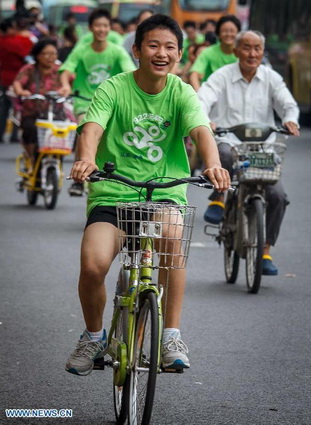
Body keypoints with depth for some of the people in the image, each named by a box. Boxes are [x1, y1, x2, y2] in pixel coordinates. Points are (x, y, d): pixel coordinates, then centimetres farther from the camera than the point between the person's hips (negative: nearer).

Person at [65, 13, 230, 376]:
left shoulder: (181, 93, 1)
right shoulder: (113, 90, -3)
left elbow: (200, 129, -17)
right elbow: (92, 127, -19)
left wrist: (213, 164, -39)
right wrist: (86, 159, -43)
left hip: (165, 193, 1)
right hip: (112, 193, -1)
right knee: (93, 264, -24)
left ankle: (172, 336, -19)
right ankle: (94, 335, 7)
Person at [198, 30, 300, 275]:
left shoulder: (271, 78, 9)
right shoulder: (222, 76, 2)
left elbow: (288, 103, -3)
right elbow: (203, 99, -13)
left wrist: (290, 120, -28)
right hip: (229, 142, -3)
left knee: (277, 195, -15)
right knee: (224, 155, -40)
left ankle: (265, 251, 0)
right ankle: (218, 199, -11)